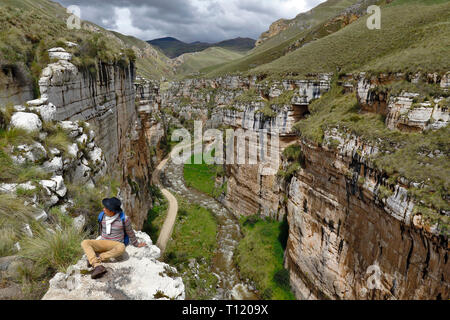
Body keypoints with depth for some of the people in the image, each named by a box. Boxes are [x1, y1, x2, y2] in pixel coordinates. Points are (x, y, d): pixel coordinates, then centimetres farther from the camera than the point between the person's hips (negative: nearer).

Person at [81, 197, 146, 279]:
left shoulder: (124, 219, -16)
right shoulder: (102, 216, -3)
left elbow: (130, 233, 1)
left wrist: (137, 244, 11)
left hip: (116, 245, -4)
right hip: (103, 243, 5)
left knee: (121, 248, -40)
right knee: (85, 243, -21)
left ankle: (94, 260, -28)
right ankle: (98, 266, -40)